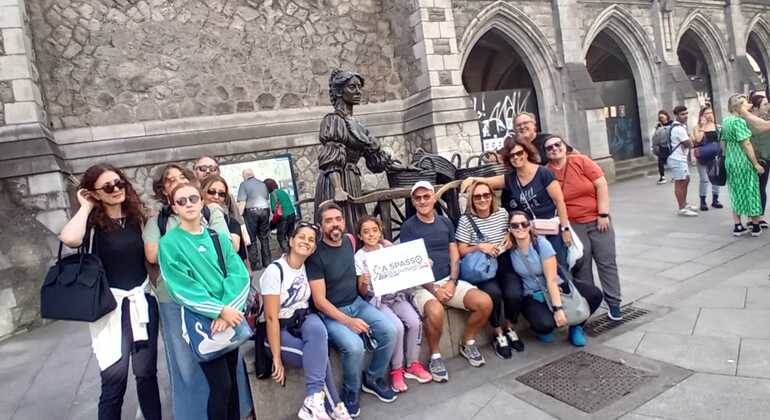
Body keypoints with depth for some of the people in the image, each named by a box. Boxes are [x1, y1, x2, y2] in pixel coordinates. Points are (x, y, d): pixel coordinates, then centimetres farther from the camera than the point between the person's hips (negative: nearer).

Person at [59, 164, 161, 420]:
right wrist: (85, 207, -13)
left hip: (142, 301, 3)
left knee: (146, 372, 9)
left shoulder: (136, 217, 7)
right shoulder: (92, 223, -5)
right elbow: (69, 239, -29)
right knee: (114, 377, -4)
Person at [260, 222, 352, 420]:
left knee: (317, 329, -32)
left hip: (304, 320, 4)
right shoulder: (275, 271, -17)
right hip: (279, 329, -4)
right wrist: (277, 359, -22)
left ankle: (314, 402, -29)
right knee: (320, 353, -28)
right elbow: (271, 317, -20)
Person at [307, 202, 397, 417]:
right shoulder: (316, 256, -17)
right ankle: (350, 393, 1)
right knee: (354, 346, -30)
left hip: (357, 303, 6)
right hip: (331, 313, -6)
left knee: (390, 330, -14)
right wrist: (348, 321, -25)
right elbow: (319, 301, -18)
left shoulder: (349, 241, 1)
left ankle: (373, 379, 10)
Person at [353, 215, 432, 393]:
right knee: (397, 327, -26)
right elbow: (362, 293, -5)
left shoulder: (388, 247, 7)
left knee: (415, 322, -18)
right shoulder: (360, 256, -4)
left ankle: (412, 364, 1)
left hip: (397, 294, 4)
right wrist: (364, 283, -28)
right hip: (376, 299, -4)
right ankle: (396, 370, -6)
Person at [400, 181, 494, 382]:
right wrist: (433, 288, -17)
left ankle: (467, 342, 12)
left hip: (448, 281, 5)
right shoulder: (408, 227, -2)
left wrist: (452, 282, -7)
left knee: (485, 302, -16)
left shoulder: (445, 222, 12)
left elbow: (455, 256, 11)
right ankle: (435, 356, -6)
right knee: (435, 312, -36)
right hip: (422, 285, -5)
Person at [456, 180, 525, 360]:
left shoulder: (502, 213, 5)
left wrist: (510, 240, -3)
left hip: (504, 263, 3)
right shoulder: (466, 220, -7)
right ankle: (498, 335, -3)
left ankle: (509, 329, 10)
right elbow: (462, 251, -6)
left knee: (514, 294, -23)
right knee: (494, 293, -31)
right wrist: (479, 247, -22)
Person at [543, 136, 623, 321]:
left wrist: (603, 214, -12)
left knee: (607, 262, 5)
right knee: (581, 265, 6)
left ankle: (613, 303, 17)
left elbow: (601, 185, -9)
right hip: (572, 225, 0)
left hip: (597, 220, 0)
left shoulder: (581, 161, -9)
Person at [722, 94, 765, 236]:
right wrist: (756, 164, -14)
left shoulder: (725, 121, 9)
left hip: (730, 161, 8)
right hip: (743, 162, -7)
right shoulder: (739, 121, -15)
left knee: (736, 193, 12)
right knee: (750, 192, 4)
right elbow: (746, 144, -17)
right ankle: (756, 226, 14)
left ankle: (738, 226, 15)